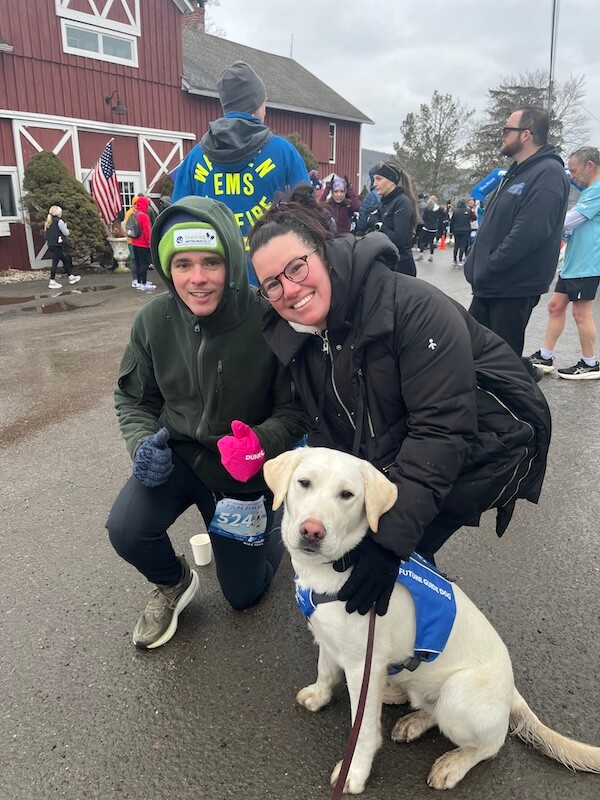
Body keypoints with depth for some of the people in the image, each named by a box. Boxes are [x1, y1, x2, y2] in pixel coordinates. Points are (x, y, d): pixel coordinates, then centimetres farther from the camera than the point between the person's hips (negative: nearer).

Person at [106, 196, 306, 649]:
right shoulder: (154, 320, -16)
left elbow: (295, 409, -16)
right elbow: (134, 398, -2)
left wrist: (262, 442, -36)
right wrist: (143, 442, -21)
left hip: (242, 469, -2)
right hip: (176, 454, 2)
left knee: (244, 594, 11)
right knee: (125, 530, -26)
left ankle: (270, 529, 46)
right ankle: (174, 583, 13)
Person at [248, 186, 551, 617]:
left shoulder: (413, 307, -29)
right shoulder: (294, 334, -7)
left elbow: (443, 430, -32)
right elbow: (328, 432, -4)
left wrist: (392, 536, -36)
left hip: (484, 445, -7)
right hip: (396, 449, 7)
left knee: (395, 544, -17)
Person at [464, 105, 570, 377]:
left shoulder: (548, 174, -15)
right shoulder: (517, 171, 16)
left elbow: (529, 232, -26)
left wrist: (487, 267, -21)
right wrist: (475, 261, 8)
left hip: (514, 286, -10)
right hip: (490, 283, 10)